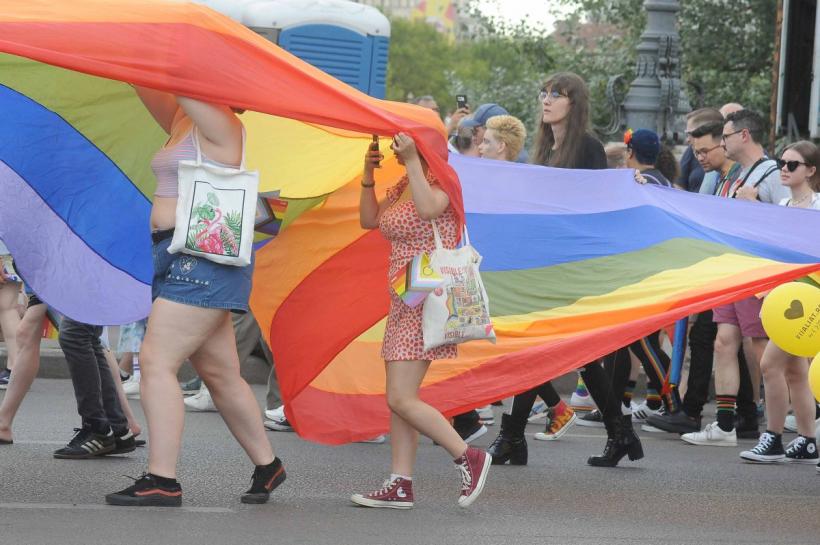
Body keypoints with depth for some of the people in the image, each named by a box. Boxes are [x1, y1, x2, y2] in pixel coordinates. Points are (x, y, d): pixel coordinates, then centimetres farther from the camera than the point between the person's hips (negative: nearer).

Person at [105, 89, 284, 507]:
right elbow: (150, 89, 13)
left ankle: (162, 480, -16)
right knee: (220, 373, 14)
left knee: (157, 360, -15)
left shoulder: (219, 125, -8)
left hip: (205, 257, -10)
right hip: (178, 256, 10)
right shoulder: (181, 121, 16)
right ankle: (267, 467, 25)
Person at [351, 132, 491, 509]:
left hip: (429, 299, -10)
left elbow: (427, 209, -32)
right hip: (404, 301, 10)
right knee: (398, 398, 8)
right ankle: (400, 486, 10)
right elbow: (369, 220, 17)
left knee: (401, 399, -13)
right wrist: (368, 176, 4)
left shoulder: (440, 179, -11)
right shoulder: (403, 185, 15)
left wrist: (412, 161, -27)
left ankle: (469, 458, -3)